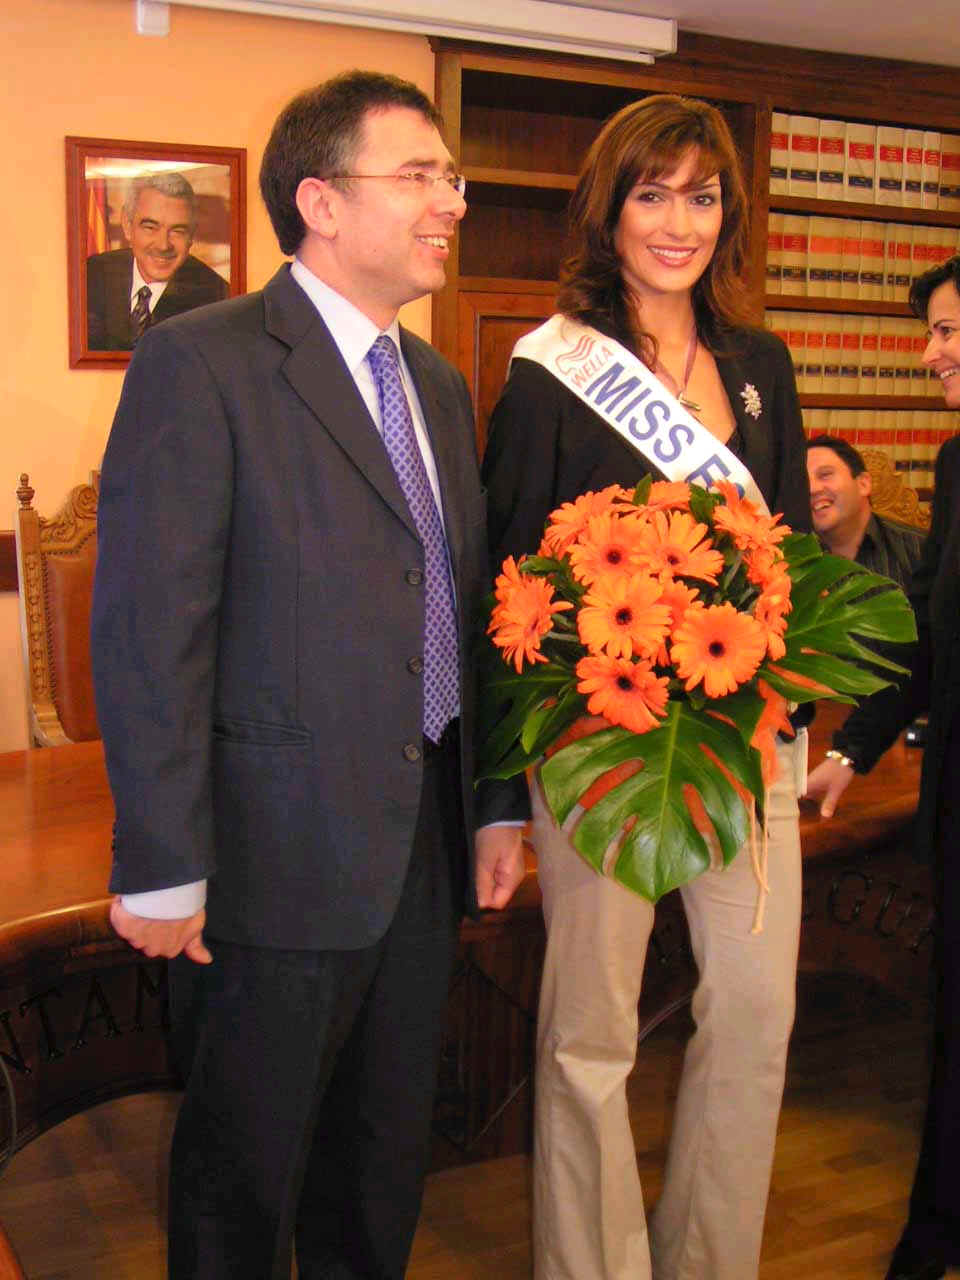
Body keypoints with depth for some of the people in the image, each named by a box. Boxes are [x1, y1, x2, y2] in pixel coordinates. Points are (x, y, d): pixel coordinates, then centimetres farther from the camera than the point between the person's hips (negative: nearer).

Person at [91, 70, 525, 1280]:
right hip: (280, 854, -7)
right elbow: (147, 630, -16)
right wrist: (161, 867, -17)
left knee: (385, 1156, 21)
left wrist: (493, 807, 13)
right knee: (242, 1177, 12)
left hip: (424, 843, 7)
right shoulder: (198, 364, -12)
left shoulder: (438, 384, 12)